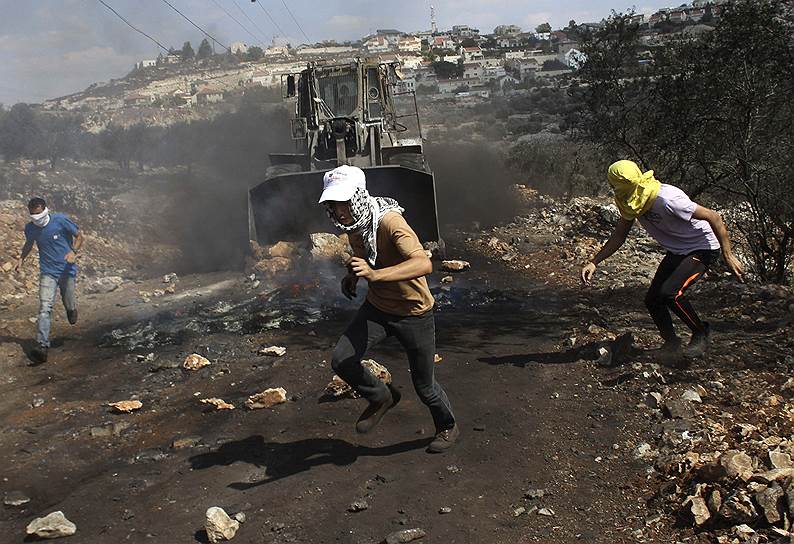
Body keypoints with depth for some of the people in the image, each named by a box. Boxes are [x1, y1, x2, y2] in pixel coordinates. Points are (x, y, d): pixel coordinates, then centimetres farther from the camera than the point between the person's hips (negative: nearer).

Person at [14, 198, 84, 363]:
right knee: (45, 307, -13)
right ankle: (42, 345, -19)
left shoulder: (61, 220, -11)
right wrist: (21, 258, 5)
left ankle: (72, 308, 49)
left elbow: (79, 236, -2)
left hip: (67, 270, -1)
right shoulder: (30, 228, 0)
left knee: (69, 305, 9)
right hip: (47, 272, 1)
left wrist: (73, 251, -19)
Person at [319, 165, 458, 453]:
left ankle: (447, 428, 40)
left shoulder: (390, 222, -30)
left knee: (424, 386, 9)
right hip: (377, 307, 6)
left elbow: (424, 264, -47)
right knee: (342, 361, -14)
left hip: (413, 313, -6)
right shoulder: (352, 223, -6)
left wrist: (375, 274, -58)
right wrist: (352, 275, 0)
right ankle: (381, 398, 15)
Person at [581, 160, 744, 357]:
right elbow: (618, 237, 5)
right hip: (677, 252, 8)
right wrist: (594, 262, -5)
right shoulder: (632, 202, -7)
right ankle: (671, 343, 22)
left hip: (703, 249, -8)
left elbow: (713, 217, -25)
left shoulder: (667, 200, -32)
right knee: (652, 300, 1)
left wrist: (728, 256, -22)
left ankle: (702, 333, -1)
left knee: (670, 292, -25)